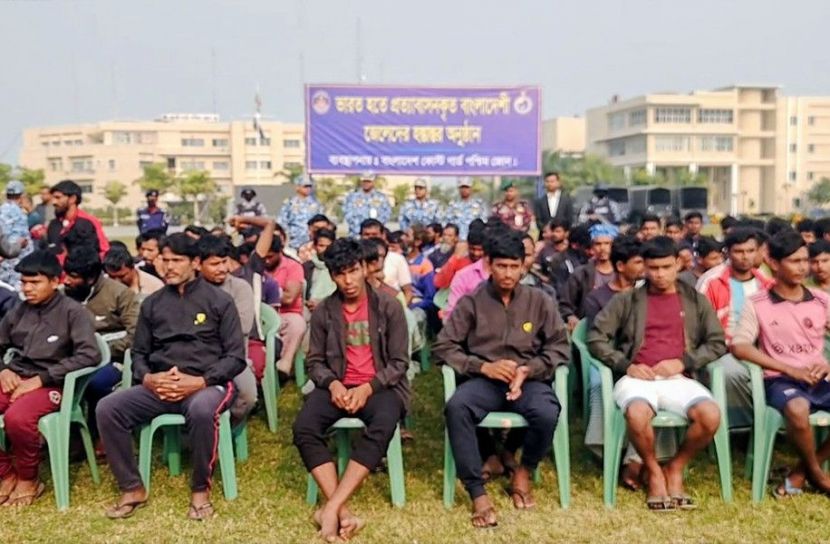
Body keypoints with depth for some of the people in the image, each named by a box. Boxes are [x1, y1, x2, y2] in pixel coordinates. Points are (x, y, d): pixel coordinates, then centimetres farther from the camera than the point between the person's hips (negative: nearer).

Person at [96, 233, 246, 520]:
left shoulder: (219, 300, 3)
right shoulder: (152, 303, 15)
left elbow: (236, 357, -2)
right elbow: (139, 352, 17)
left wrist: (200, 382, -17)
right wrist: (147, 378, -6)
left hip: (207, 384, -4)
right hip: (158, 386, 4)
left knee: (201, 410, -39)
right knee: (107, 408, -20)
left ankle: (200, 490, -16)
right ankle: (132, 489, -6)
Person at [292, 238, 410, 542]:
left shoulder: (388, 307, -1)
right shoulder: (323, 311, 5)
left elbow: (399, 362, -2)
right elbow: (314, 361, 8)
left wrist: (367, 388, -17)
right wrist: (332, 383, -14)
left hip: (380, 387, -2)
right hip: (337, 386, 2)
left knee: (382, 428, -36)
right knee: (304, 429, -28)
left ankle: (330, 509, -34)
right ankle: (343, 512, -30)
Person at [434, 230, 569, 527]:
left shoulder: (539, 300, 6)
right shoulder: (471, 302, 3)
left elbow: (560, 347, 5)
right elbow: (443, 346, 0)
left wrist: (528, 370, -13)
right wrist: (483, 366, -14)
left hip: (528, 379, 1)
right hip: (484, 380, 0)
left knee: (547, 413, -33)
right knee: (456, 407, -33)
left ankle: (523, 472, 0)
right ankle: (478, 494, -24)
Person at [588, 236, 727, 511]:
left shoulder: (696, 301, 18)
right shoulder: (626, 300, 13)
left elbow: (717, 343, 12)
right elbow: (595, 337, 6)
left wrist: (684, 362, -5)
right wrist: (626, 365, -7)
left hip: (678, 378, 2)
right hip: (637, 378, -2)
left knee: (710, 416, -29)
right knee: (637, 415, -36)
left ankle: (675, 468, 0)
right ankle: (654, 472, -4)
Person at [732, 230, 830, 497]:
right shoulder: (757, 304, -1)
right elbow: (739, 347, -11)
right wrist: (790, 369, -15)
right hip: (780, 380, -4)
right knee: (797, 409, -37)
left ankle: (804, 470, -5)